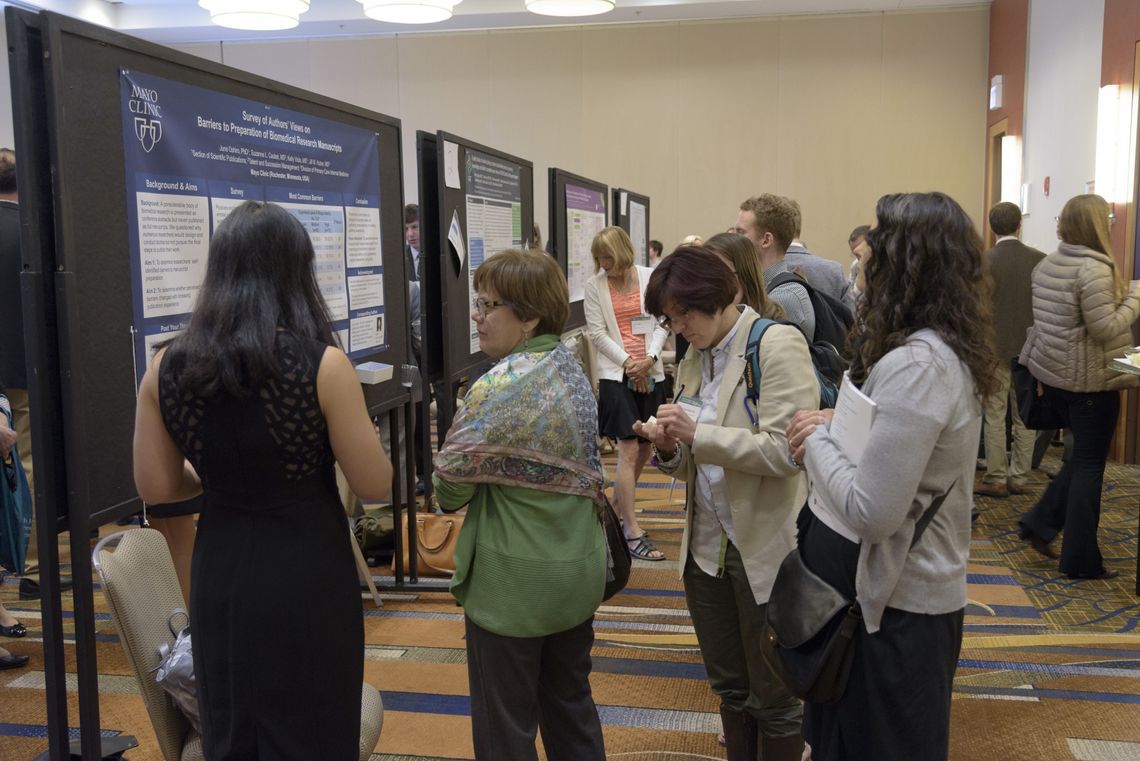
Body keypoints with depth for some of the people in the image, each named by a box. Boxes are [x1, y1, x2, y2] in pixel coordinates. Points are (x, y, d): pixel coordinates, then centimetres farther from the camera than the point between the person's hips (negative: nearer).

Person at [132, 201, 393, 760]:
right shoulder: (322, 365, -17)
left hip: (220, 575, 4)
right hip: (307, 577, -4)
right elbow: (375, 485, -11)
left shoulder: (166, 369, -5)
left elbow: (157, 488, 2)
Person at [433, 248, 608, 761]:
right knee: (571, 707, 22)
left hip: (514, 583, -8)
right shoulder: (571, 367, 4)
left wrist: (447, 492, 5)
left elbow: (450, 487, -16)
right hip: (579, 570, 8)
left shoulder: (499, 386, -22)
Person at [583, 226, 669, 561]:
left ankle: (617, 509, 35)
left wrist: (650, 358, -11)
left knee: (644, 449, 12)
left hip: (650, 373, 3)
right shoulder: (594, 285, -1)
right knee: (629, 450, -10)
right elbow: (597, 333, -4)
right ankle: (633, 534, -5)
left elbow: (662, 323, 3)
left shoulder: (650, 277, 2)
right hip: (615, 373, -3)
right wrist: (628, 363, -10)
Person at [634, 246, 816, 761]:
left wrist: (697, 434, -25)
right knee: (730, 690, 19)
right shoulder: (693, 361, 9)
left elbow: (785, 449, -21)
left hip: (764, 550, -6)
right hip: (706, 546, 7)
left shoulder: (777, 344, -12)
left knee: (773, 699, 9)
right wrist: (668, 448, -7)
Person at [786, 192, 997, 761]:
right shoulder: (950, 351, 5)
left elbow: (872, 512, -29)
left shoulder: (915, 365, -26)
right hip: (916, 588, 9)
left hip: (890, 602, -9)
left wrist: (815, 440, -14)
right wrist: (833, 425, 0)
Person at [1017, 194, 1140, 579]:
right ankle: (1081, 559, 9)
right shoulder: (1094, 269, -19)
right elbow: (1106, 329, -20)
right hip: (1091, 380, -8)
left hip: (1056, 374, 8)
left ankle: (1040, 522, 16)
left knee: (1082, 456, 21)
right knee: (1090, 465, 2)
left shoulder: (1046, 265, 7)